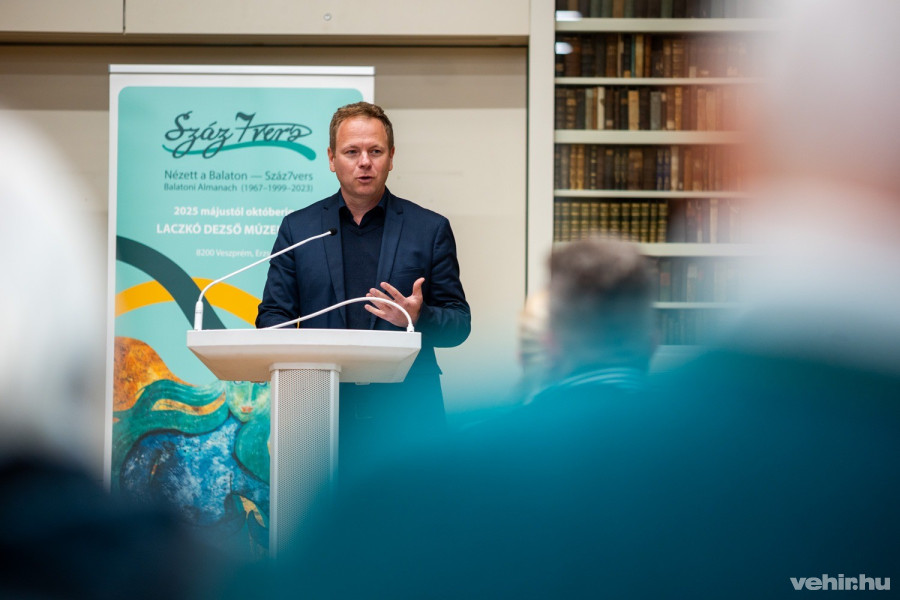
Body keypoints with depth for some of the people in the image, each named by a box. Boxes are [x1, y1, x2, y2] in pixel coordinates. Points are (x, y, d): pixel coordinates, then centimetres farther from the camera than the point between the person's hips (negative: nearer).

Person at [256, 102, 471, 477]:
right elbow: (272, 317, 10)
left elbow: (459, 324, 9)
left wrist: (418, 317, -14)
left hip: (405, 418, 0)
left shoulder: (429, 229, 10)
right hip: (322, 415, 1)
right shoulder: (298, 228, 13)